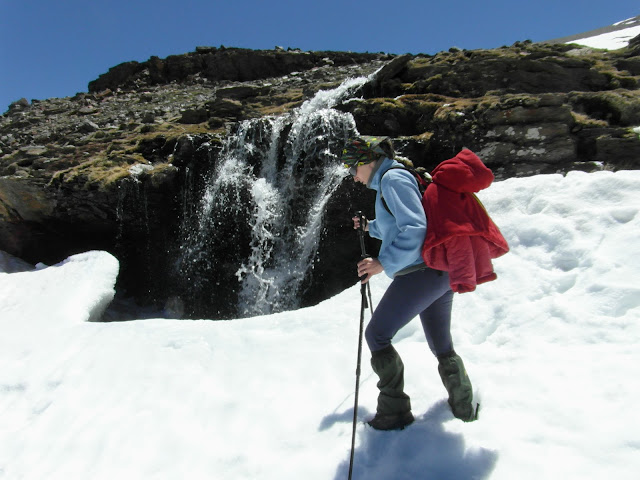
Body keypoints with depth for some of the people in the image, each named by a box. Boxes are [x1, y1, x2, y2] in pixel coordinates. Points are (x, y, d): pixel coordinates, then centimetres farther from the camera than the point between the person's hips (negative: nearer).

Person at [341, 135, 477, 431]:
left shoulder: (393, 179, -8)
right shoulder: (392, 179, 22)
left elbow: (414, 229, -21)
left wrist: (383, 263, -23)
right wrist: (371, 227, 28)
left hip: (419, 272, -10)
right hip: (441, 273, 10)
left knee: (376, 336, 1)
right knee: (442, 346, 21)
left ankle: (395, 411, 7)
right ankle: (464, 408, 32)